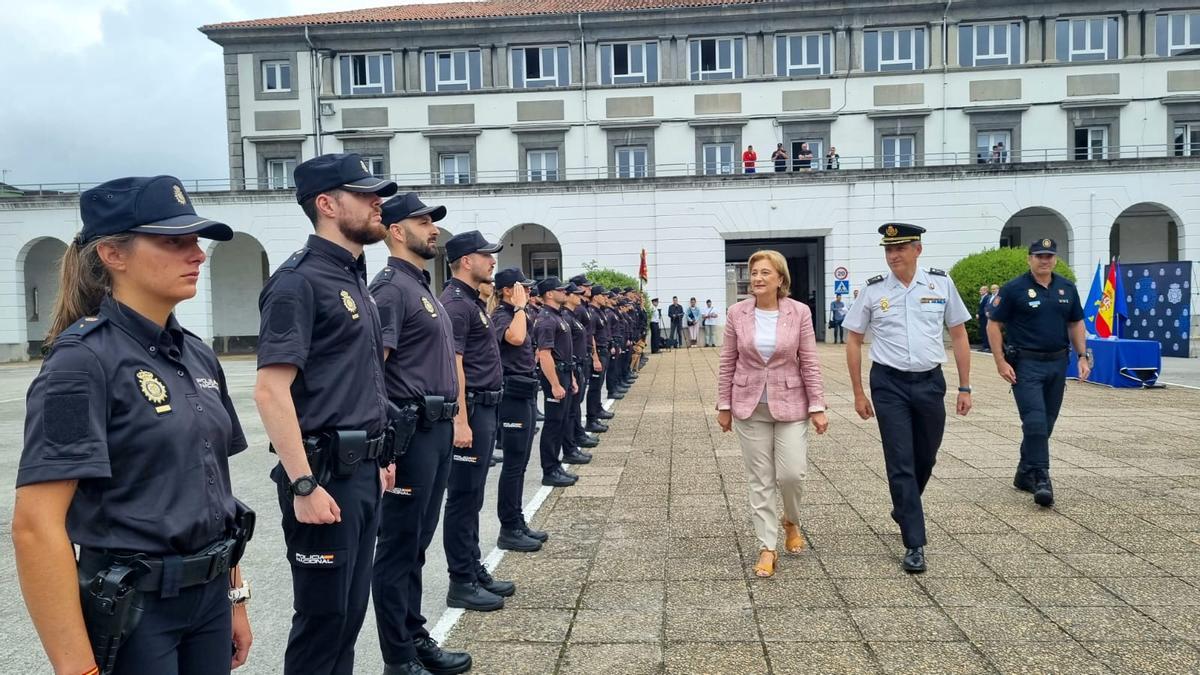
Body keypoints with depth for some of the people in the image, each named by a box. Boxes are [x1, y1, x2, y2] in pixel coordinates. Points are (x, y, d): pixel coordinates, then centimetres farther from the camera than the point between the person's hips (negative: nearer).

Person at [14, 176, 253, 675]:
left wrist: (234, 597, 13)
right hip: (130, 611, -6)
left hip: (207, 600, 7)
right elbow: (36, 526, -20)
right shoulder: (84, 359, -16)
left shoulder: (198, 356, 5)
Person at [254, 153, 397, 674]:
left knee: (350, 610, 17)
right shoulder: (300, 280, -13)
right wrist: (304, 485, -24)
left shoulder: (353, 279, 14)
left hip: (362, 470, 9)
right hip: (326, 473, -8)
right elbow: (271, 391, -20)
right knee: (323, 615, 4)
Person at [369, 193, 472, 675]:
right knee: (398, 546, 2)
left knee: (417, 543, 17)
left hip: (437, 428, 9)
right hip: (410, 431, -9)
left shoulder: (423, 287, 17)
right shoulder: (391, 287, -12)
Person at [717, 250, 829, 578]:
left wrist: (817, 407, -5)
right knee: (759, 480, 5)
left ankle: (792, 522, 30)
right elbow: (727, 363, 4)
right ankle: (767, 548, 15)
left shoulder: (799, 312, -4)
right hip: (749, 407, 1)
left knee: (792, 473, -3)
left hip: (789, 404, -1)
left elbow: (809, 363, -3)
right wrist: (724, 405, 3)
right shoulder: (737, 313, -1)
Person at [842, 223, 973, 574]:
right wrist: (858, 393, 2)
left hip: (930, 382, 2)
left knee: (925, 459, 17)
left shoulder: (941, 283, 1)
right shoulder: (873, 290, -2)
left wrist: (965, 388, 5)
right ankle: (914, 545, 4)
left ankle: (903, 507, 45)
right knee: (900, 464, -3)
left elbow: (959, 335, 7)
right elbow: (854, 341, 4)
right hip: (889, 384, -2)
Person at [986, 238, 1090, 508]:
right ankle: (1041, 478, -11)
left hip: (1057, 364, 6)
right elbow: (994, 325, -5)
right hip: (1026, 364, -6)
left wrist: (1083, 356, 6)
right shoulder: (1014, 289, -5)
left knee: (1046, 423, 11)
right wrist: (1001, 362, -12)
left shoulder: (1067, 288, 10)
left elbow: (1076, 324, 17)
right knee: (1035, 421, -13)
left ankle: (1025, 474, 23)